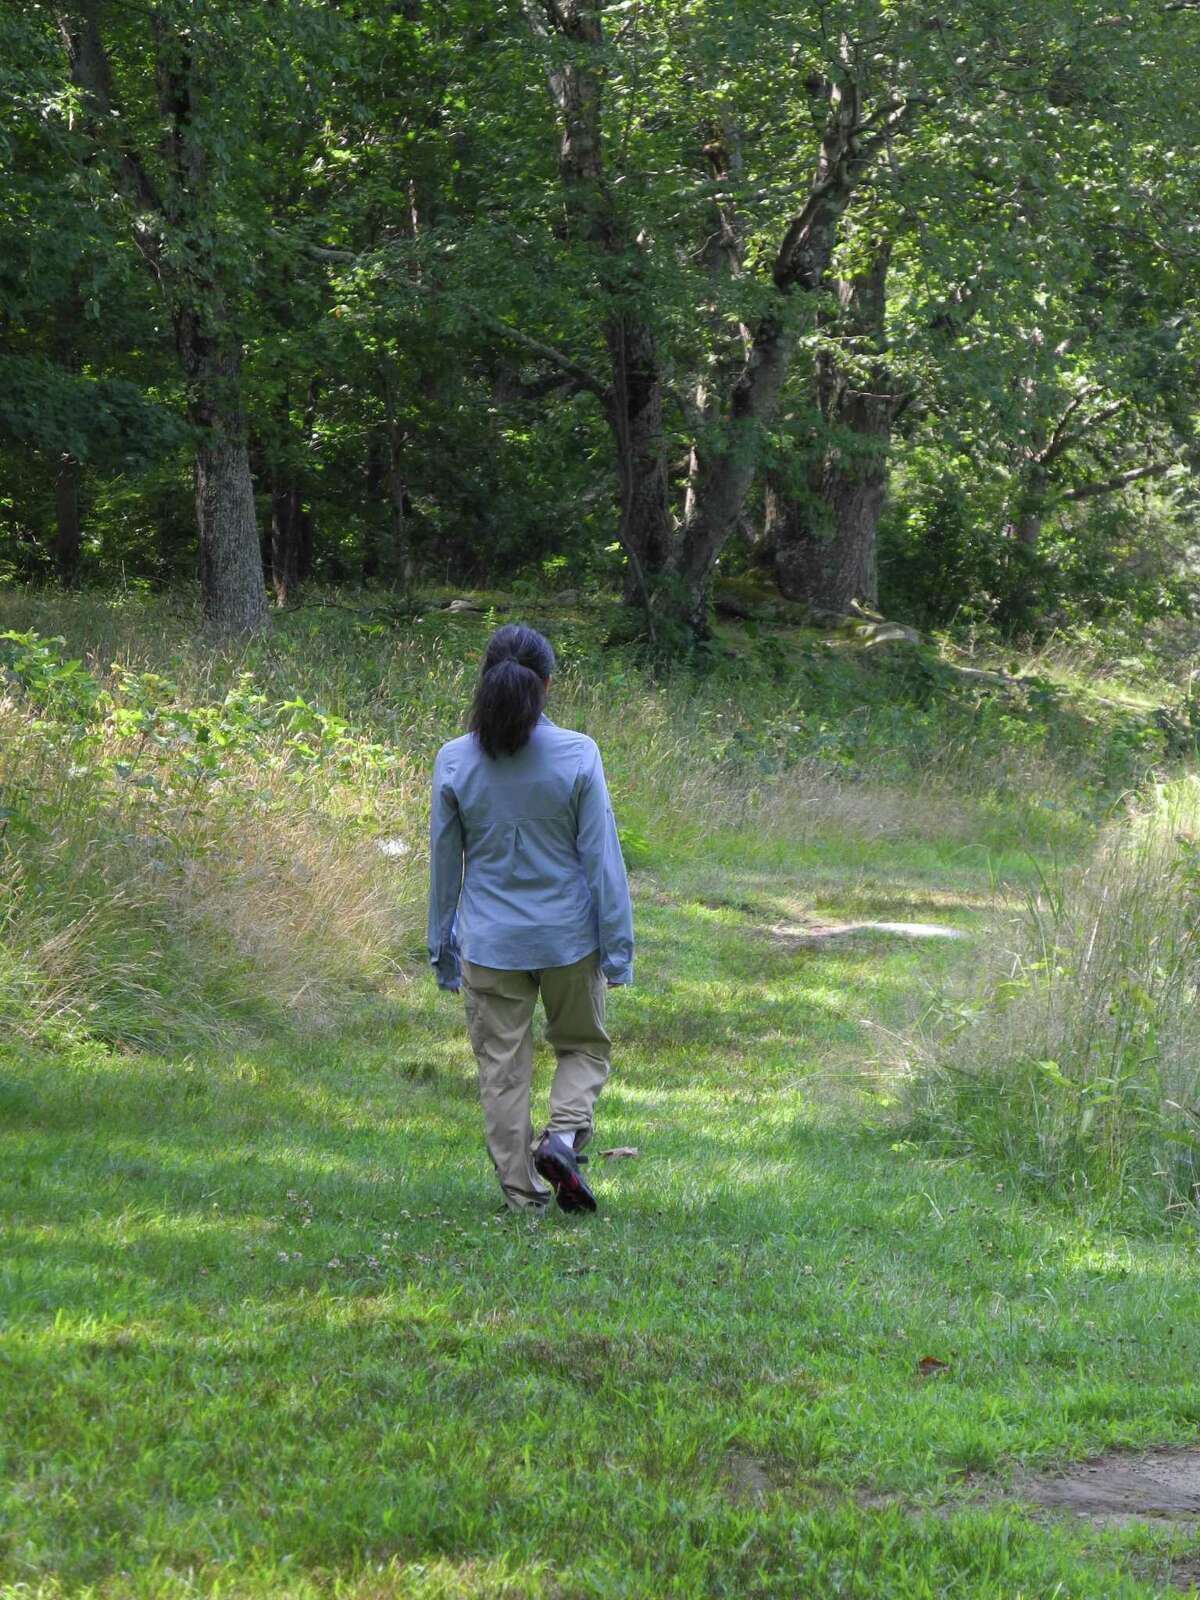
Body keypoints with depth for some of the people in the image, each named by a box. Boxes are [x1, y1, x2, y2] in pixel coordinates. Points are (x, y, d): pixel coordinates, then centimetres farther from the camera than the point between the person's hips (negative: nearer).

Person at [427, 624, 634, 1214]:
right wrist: (617, 944, 0)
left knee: (502, 1068, 11)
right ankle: (563, 1135, -6)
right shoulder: (577, 755, -11)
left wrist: (442, 950, 12)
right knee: (583, 1047, 18)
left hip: (490, 943, 1)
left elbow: (444, 862, 1)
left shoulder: (454, 761, -7)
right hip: (568, 937, -1)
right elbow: (601, 856, -8)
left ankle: (522, 1191, 13)